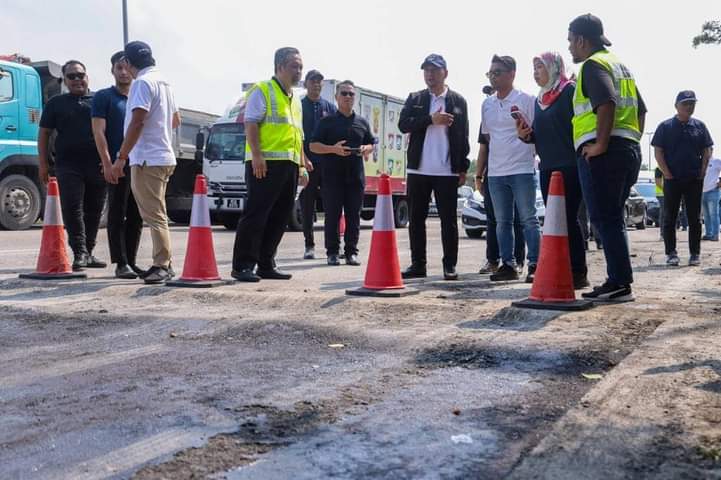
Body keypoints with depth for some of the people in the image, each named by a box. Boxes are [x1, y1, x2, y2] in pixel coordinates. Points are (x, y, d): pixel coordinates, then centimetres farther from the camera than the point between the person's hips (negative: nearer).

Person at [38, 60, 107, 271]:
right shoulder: (56, 103, 12)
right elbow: (44, 134, 12)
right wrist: (43, 164, 4)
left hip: (97, 165, 1)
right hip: (68, 166, -1)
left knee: (94, 211, 6)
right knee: (72, 209, -9)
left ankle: (88, 252, 16)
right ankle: (80, 253, -7)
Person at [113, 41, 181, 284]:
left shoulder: (143, 83, -12)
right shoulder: (164, 81, 16)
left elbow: (137, 122, -20)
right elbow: (176, 120, 26)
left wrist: (121, 158, -18)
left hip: (147, 159, -10)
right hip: (164, 156, 10)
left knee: (154, 216, -8)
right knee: (157, 214, 15)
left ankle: (162, 265, -7)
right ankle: (163, 264, 20)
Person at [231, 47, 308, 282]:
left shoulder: (295, 99, 25)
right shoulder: (262, 90, 1)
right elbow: (251, 123, -9)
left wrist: (302, 165, 19)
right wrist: (256, 155, -19)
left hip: (289, 165, 8)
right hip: (266, 163, -8)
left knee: (279, 217, 8)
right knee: (255, 214, -9)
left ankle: (266, 264, 15)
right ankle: (243, 265, -5)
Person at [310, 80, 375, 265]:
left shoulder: (362, 122, 16)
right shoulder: (327, 121, 5)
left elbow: (371, 144, 21)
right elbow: (313, 146, 1)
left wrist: (366, 149, -3)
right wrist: (333, 149, -15)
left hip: (356, 176, 3)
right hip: (332, 175, -3)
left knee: (353, 216, 4)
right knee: (332, 215, -2)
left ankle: (351, 252, 11)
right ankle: (332, 252, 5)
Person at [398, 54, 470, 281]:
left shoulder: (458, 101, 7)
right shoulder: (414, 99, 10)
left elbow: (463, 136, 5)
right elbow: (403, 125, -4)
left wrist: (463, 168, 0)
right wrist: (431, 120, -14)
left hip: (447, 171, -2)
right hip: (418, 169, 2)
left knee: (449, 220, 1)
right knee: (416, 219, 5)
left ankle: (450, 265, 8)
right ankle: (418, 264, 13)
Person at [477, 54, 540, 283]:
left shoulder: (526, 100, -2)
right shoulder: (487, 104, 14)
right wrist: (479, 172, 15)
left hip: (522, 169, -5)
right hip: (495, 172, 6)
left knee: (528, 219, -3)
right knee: (502, 221, 8)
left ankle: (534, 265, 2)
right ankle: (508, 265, 16)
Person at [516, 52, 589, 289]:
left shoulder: (569, 91, -4)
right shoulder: (540, 99, 19)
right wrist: (525, 134, 4)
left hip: (569, 166, -7)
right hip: (547, 167, 8)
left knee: (568, 218, -9)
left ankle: (578, 272, -3)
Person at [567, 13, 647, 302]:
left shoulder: (593, 65, -5)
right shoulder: (620, 65, 24)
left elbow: (607, 102, -22)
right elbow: (641, 109, 24)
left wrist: (601, 144, -20)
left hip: (603, 154, -10)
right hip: (629, 150, 10)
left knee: (605, 219, -8)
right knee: (613, 218, 13)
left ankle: (619, 285, -8)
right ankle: (619, 281, 16)